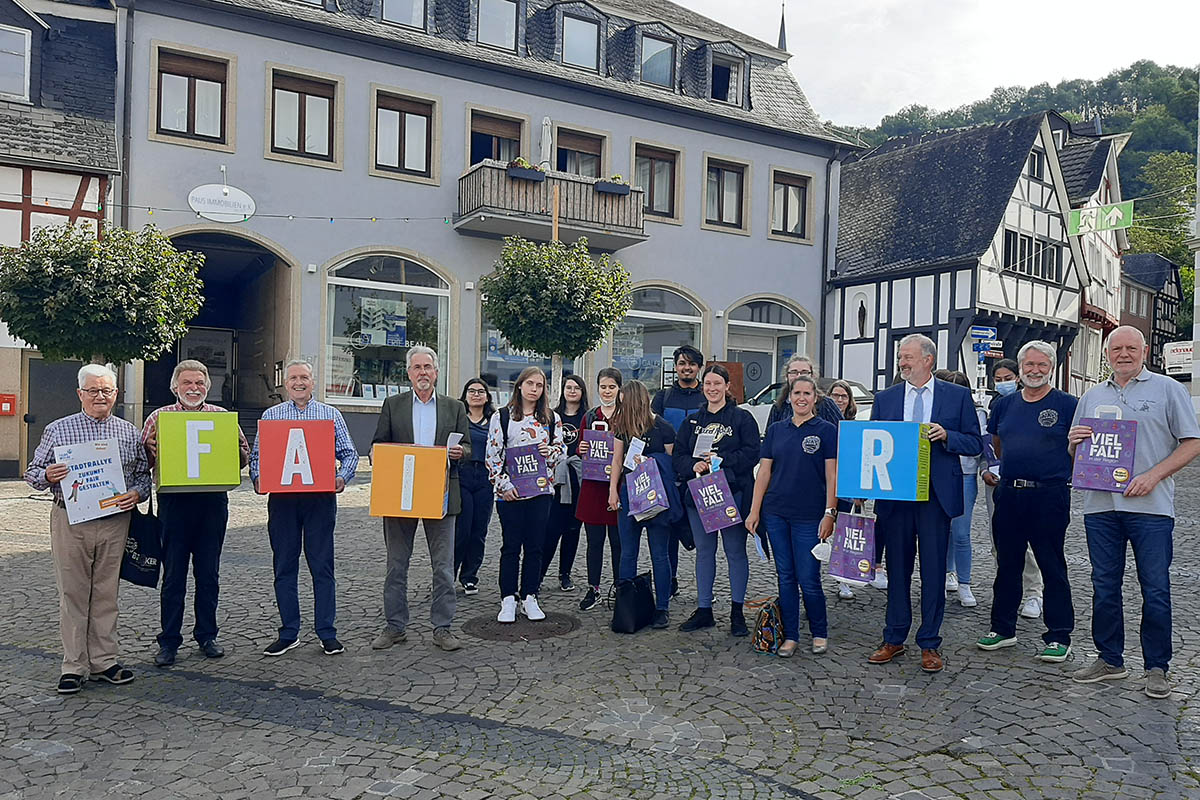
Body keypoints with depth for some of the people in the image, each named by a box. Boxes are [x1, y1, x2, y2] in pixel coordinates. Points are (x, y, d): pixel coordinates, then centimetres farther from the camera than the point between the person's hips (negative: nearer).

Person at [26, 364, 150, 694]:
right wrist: (47, 475, -15)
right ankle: (74, 666, 13)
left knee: (106, 593, 8)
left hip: (114, 522, 2)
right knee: (73, 593, 3)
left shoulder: (129, 433, 9)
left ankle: (104, 661, 18)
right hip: (70, 521, -1)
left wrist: (136, 494, -7)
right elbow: (32, 472, 7)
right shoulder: (57, 430, 4)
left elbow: (144, 474, 13)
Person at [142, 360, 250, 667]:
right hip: (174, 502, -1)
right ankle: (168, 641, 17)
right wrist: (149, 448, -16)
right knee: (173, 575, 5)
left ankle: (207, 635, 23)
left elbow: (243, 459, 11)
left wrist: (236, 447, -11)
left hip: (213, 501, 1)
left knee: (208, 574, 10)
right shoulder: (159, 417, 5)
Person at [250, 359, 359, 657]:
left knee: (322, 566, 2)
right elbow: (256, 454, 10)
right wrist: (257, 479, -8)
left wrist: (342, 478, -11)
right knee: (284, 566, 7)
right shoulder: (270, 416, 11)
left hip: (320, 498, -1)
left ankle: (327, 634, 11)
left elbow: (349, 453, 6)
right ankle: (288, 634, 19)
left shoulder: (331, 414, 8)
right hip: (281, 498, 2)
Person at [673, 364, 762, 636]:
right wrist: (694, 465, -11)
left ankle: (737, 613, 14)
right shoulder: (692, 421, 13)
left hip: (732, 493, -4)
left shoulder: (742, 418, 0)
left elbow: (752, 453, -9)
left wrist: (721, 460, -18)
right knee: (704, 551, 10)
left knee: (735, 552, 2)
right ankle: (704, 611, 19)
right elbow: (679, 456, 9)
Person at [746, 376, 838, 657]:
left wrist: (830, 513, -10)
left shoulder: (827, 431, 0)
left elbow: (832, 476, -3)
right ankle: (790, 636, 20)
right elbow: (764, 472, 9)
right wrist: (754, 510, 5)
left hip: (809, 515, -3)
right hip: (776, 513, 3)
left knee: (809, 579, -1)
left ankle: (819, 633, 21)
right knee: (785, 577, 9)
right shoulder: (776, 430, 9)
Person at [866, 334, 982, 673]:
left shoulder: (957, 396, 4)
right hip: (893, 495, 2)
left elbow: (975, 444, 4)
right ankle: (894, 639, 22)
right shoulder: (885, 398, 9)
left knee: (933, 571, 4)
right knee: (897, 569, 10)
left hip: (936, 495, -2)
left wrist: (946, 436, -15)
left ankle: (929, 644, 17)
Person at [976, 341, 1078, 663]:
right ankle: (1002, 628, 22)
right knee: (1007, 564, 11)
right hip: (1009, 493, 4)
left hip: (1050, 495, -4)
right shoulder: (1004, 404, 11)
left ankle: (1059, 636, 13)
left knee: (1053, 567, 2)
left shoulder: (1067, 404, -2)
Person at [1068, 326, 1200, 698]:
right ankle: (1109, 659, 21)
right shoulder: (1092, 396, 15)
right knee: (1104, 587, 9)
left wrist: (1153, 476, -13)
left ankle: (1157, 667, 15)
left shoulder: (1167, 389, 4)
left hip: (1150, 505, -4)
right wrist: (1073, 440, -4)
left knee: (1155, 590, 2)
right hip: (1100, 504, 4)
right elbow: (1077, 451, 20)